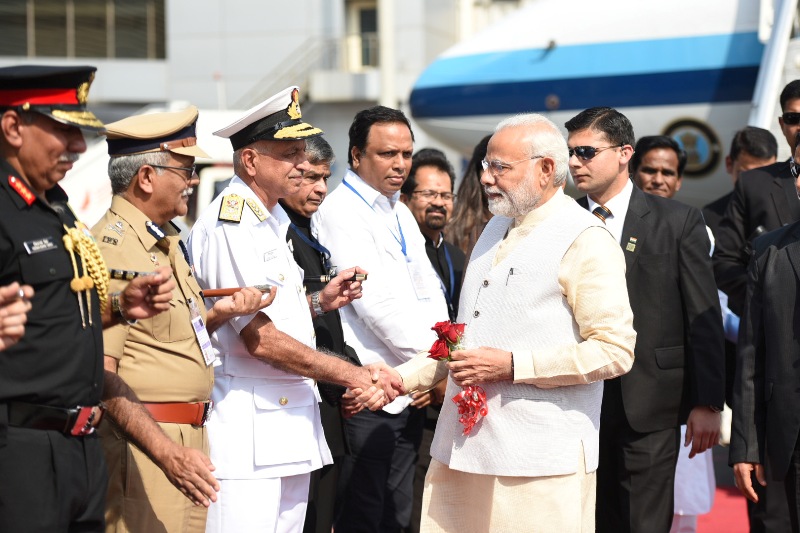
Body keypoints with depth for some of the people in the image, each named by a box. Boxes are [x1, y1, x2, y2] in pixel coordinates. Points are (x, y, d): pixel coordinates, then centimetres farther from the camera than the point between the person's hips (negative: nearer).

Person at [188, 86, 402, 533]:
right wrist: (356, 376, -17)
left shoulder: (273, 220, 16)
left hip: (290, 426, 9)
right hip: (246, 432, -9)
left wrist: (319, 302, 6)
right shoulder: (227, 225, -14)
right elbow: (259, 339, -19)